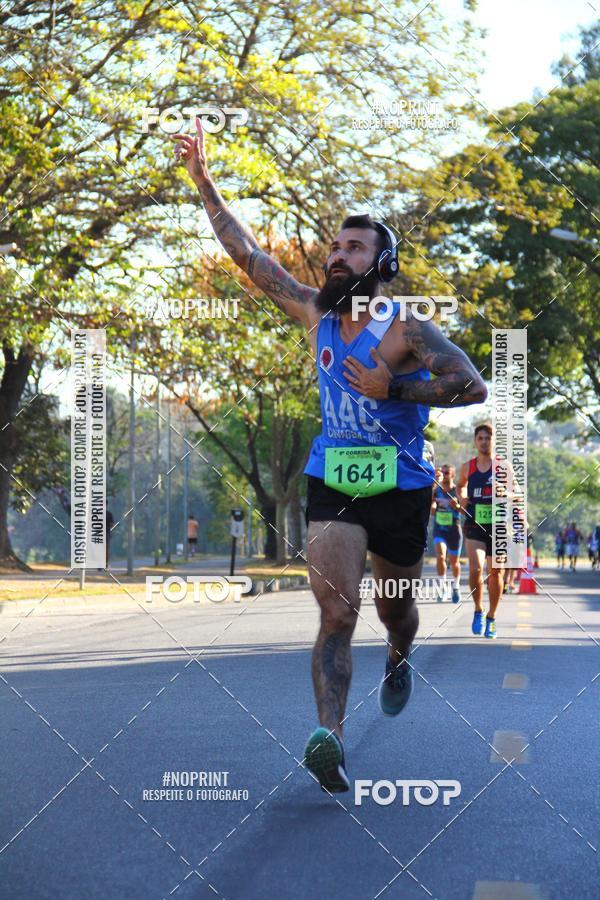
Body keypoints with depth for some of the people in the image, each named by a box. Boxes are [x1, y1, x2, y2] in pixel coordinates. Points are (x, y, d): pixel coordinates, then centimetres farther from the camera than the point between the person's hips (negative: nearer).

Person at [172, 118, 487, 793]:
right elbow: (247, 254, 8)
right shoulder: (316, 315, 4)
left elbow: (473, 386, -19)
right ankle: (329, 735, -27)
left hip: (401, 488, -2)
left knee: (395, 609, 18)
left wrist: (392, 388, -24)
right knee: (337, 613, -15)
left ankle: (398, 661, 53)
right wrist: (204, 183, 6)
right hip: (331, 484, 2)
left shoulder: (406, 331, -10)